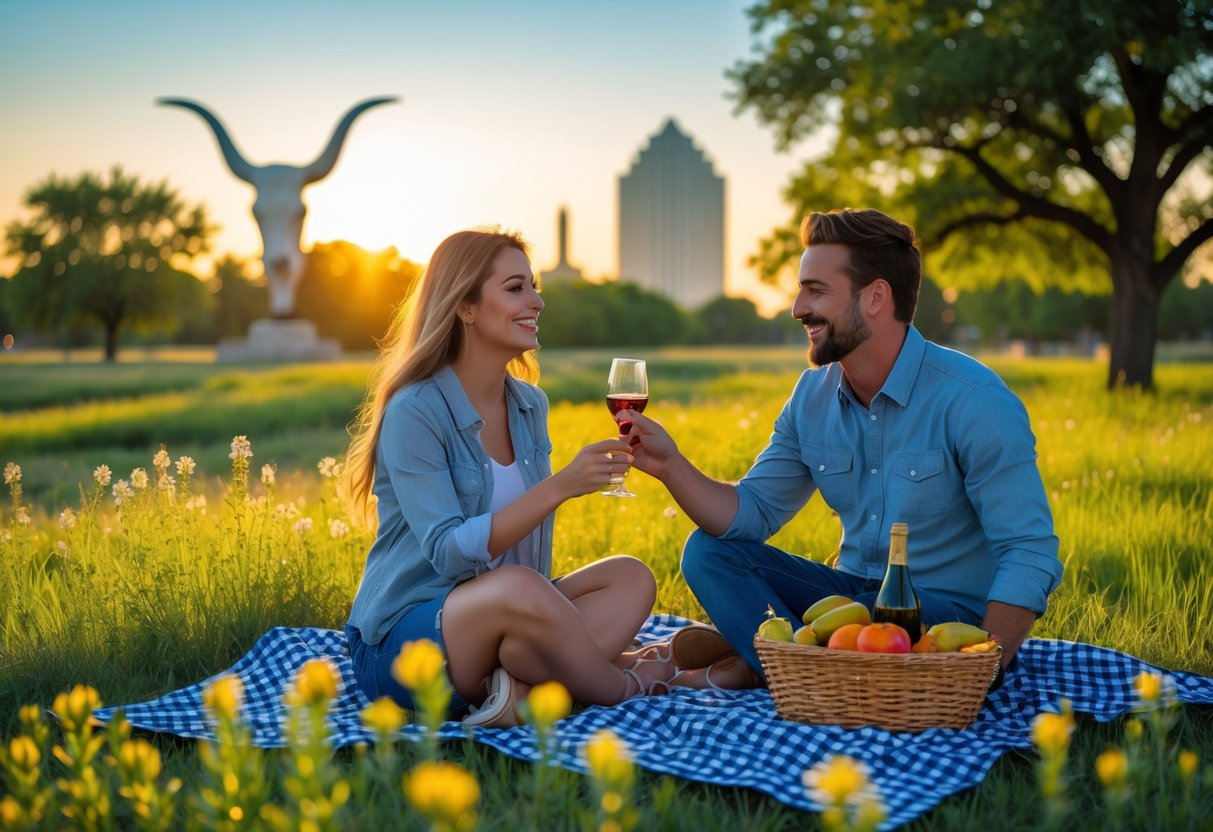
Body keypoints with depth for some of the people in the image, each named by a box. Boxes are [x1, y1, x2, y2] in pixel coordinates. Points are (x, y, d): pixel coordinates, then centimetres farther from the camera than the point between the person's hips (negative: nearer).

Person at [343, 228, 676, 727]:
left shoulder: (529, 404, 9)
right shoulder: (414, 411, -14)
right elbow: (448, 551, -23)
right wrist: (560, 487, -31)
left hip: (497, 619, 8)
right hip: (400, 642, -8)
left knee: (631, 579, -12)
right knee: (519, 589, -36)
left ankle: (520, 689, -29)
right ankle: (621, 686, -11)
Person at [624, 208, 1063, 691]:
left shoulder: (973, 401, -17)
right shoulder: (813, 395, 5)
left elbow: (1029, 555, -20)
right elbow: (751, 514, 7)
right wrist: (670, 465, -10)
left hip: (950, 613, -6)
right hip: (854, 592, 7)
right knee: (708, 551, -7)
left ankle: (751, 660, -9)